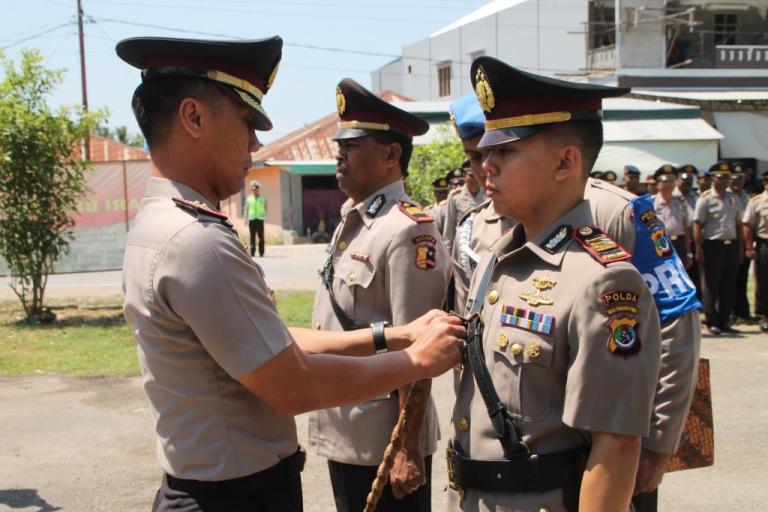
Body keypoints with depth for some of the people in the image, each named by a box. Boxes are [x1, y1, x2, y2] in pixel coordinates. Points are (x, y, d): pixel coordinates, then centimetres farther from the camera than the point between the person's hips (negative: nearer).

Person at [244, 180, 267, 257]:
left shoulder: (263, 198, 11)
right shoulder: (249, 199, 12)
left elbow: (266, 208, 13)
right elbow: (246, 209, 12)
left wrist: (265, 216, 1)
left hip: (260, 219, -1)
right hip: (251, 219, 1)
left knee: (261, 237, -3)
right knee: (252, 237, 0)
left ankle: (261, 252, 2)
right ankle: (252, 252, 5)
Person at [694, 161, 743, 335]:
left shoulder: (733, 198, 12)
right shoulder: (705, 199, -6)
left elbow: (738, 223, 15)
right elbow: (697, 225, -10)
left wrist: (740, 247, 10)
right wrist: (699, 250, -15)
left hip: (731, 245, 6)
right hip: (713, 245, -6)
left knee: (729, 286, 9)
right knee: (711, 286, 1)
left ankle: (724, 321, 19)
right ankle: (712, 322, 10)